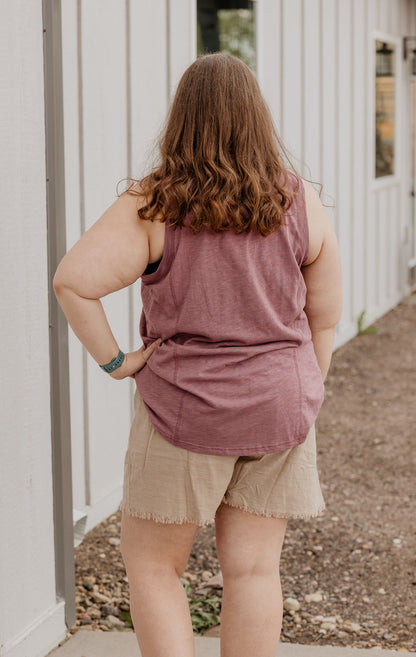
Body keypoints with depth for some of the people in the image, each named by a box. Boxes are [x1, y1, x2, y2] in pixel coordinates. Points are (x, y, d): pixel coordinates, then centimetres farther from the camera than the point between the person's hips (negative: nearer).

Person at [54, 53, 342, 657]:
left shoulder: (153, 206, -11)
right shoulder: (301, 204, 0)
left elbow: (74, 281, -21)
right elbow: (325, 317, 5)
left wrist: (115, 361, -11)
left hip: (185, 409, -3)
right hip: (277, 409, 3)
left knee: (152, 565, 12)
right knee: (253, 570, 10)